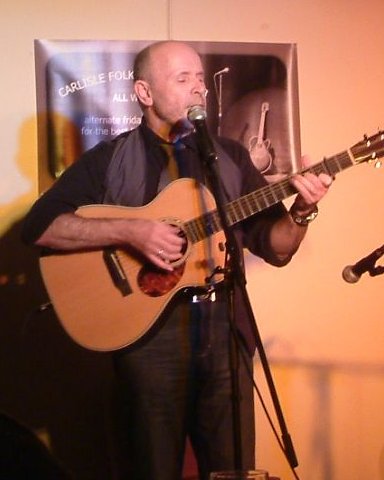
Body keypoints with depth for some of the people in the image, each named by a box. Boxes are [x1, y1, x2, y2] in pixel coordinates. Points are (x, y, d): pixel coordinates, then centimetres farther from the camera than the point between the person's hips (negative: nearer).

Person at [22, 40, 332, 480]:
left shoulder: (231, 157, 12)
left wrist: (302, 210, -10)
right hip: (148, 329, -3)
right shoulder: (109, 160, 1)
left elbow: (276, 248, 10)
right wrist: (130, 232, -20)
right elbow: (39, 225, -11)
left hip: (225, 326, 3)